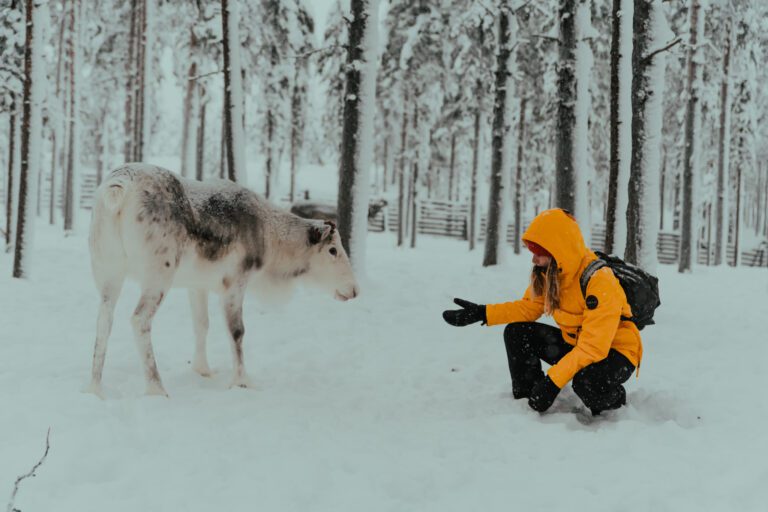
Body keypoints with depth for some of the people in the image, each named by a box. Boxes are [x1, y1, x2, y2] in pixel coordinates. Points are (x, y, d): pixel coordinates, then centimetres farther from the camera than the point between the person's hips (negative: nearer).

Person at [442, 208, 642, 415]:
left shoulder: (599, 280, -31)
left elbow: (593, 348, -34)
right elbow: (529, 307, 4)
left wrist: (552, 381, -35)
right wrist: (482, 313, -9)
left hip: (614, 350, -7)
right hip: (574, 343, 7)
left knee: (589, 383, -38)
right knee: (516, 332, -5)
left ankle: (614, 396, -4)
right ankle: (526, 397, 4)